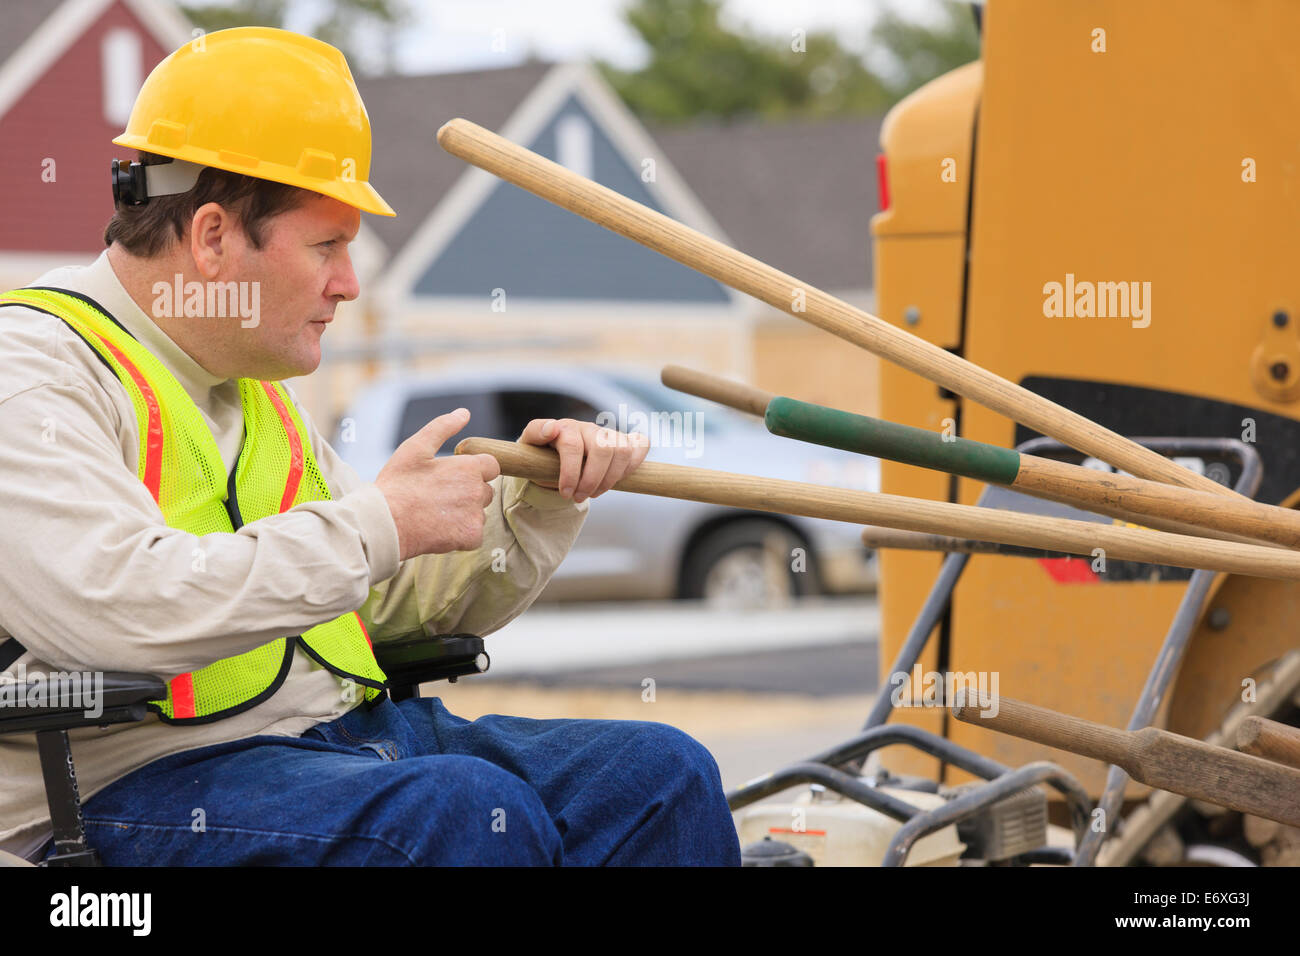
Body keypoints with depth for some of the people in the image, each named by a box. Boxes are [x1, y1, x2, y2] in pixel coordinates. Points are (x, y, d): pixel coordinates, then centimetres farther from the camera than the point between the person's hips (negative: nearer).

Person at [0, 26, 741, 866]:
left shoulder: (260, 395, 21)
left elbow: (413, 599, 25)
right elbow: (119, 609, -26)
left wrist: (541, 500, 7)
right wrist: (375, 525, -19)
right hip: (138, 784, -8)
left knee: (661, 773, -8)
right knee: (467, 809, -32)